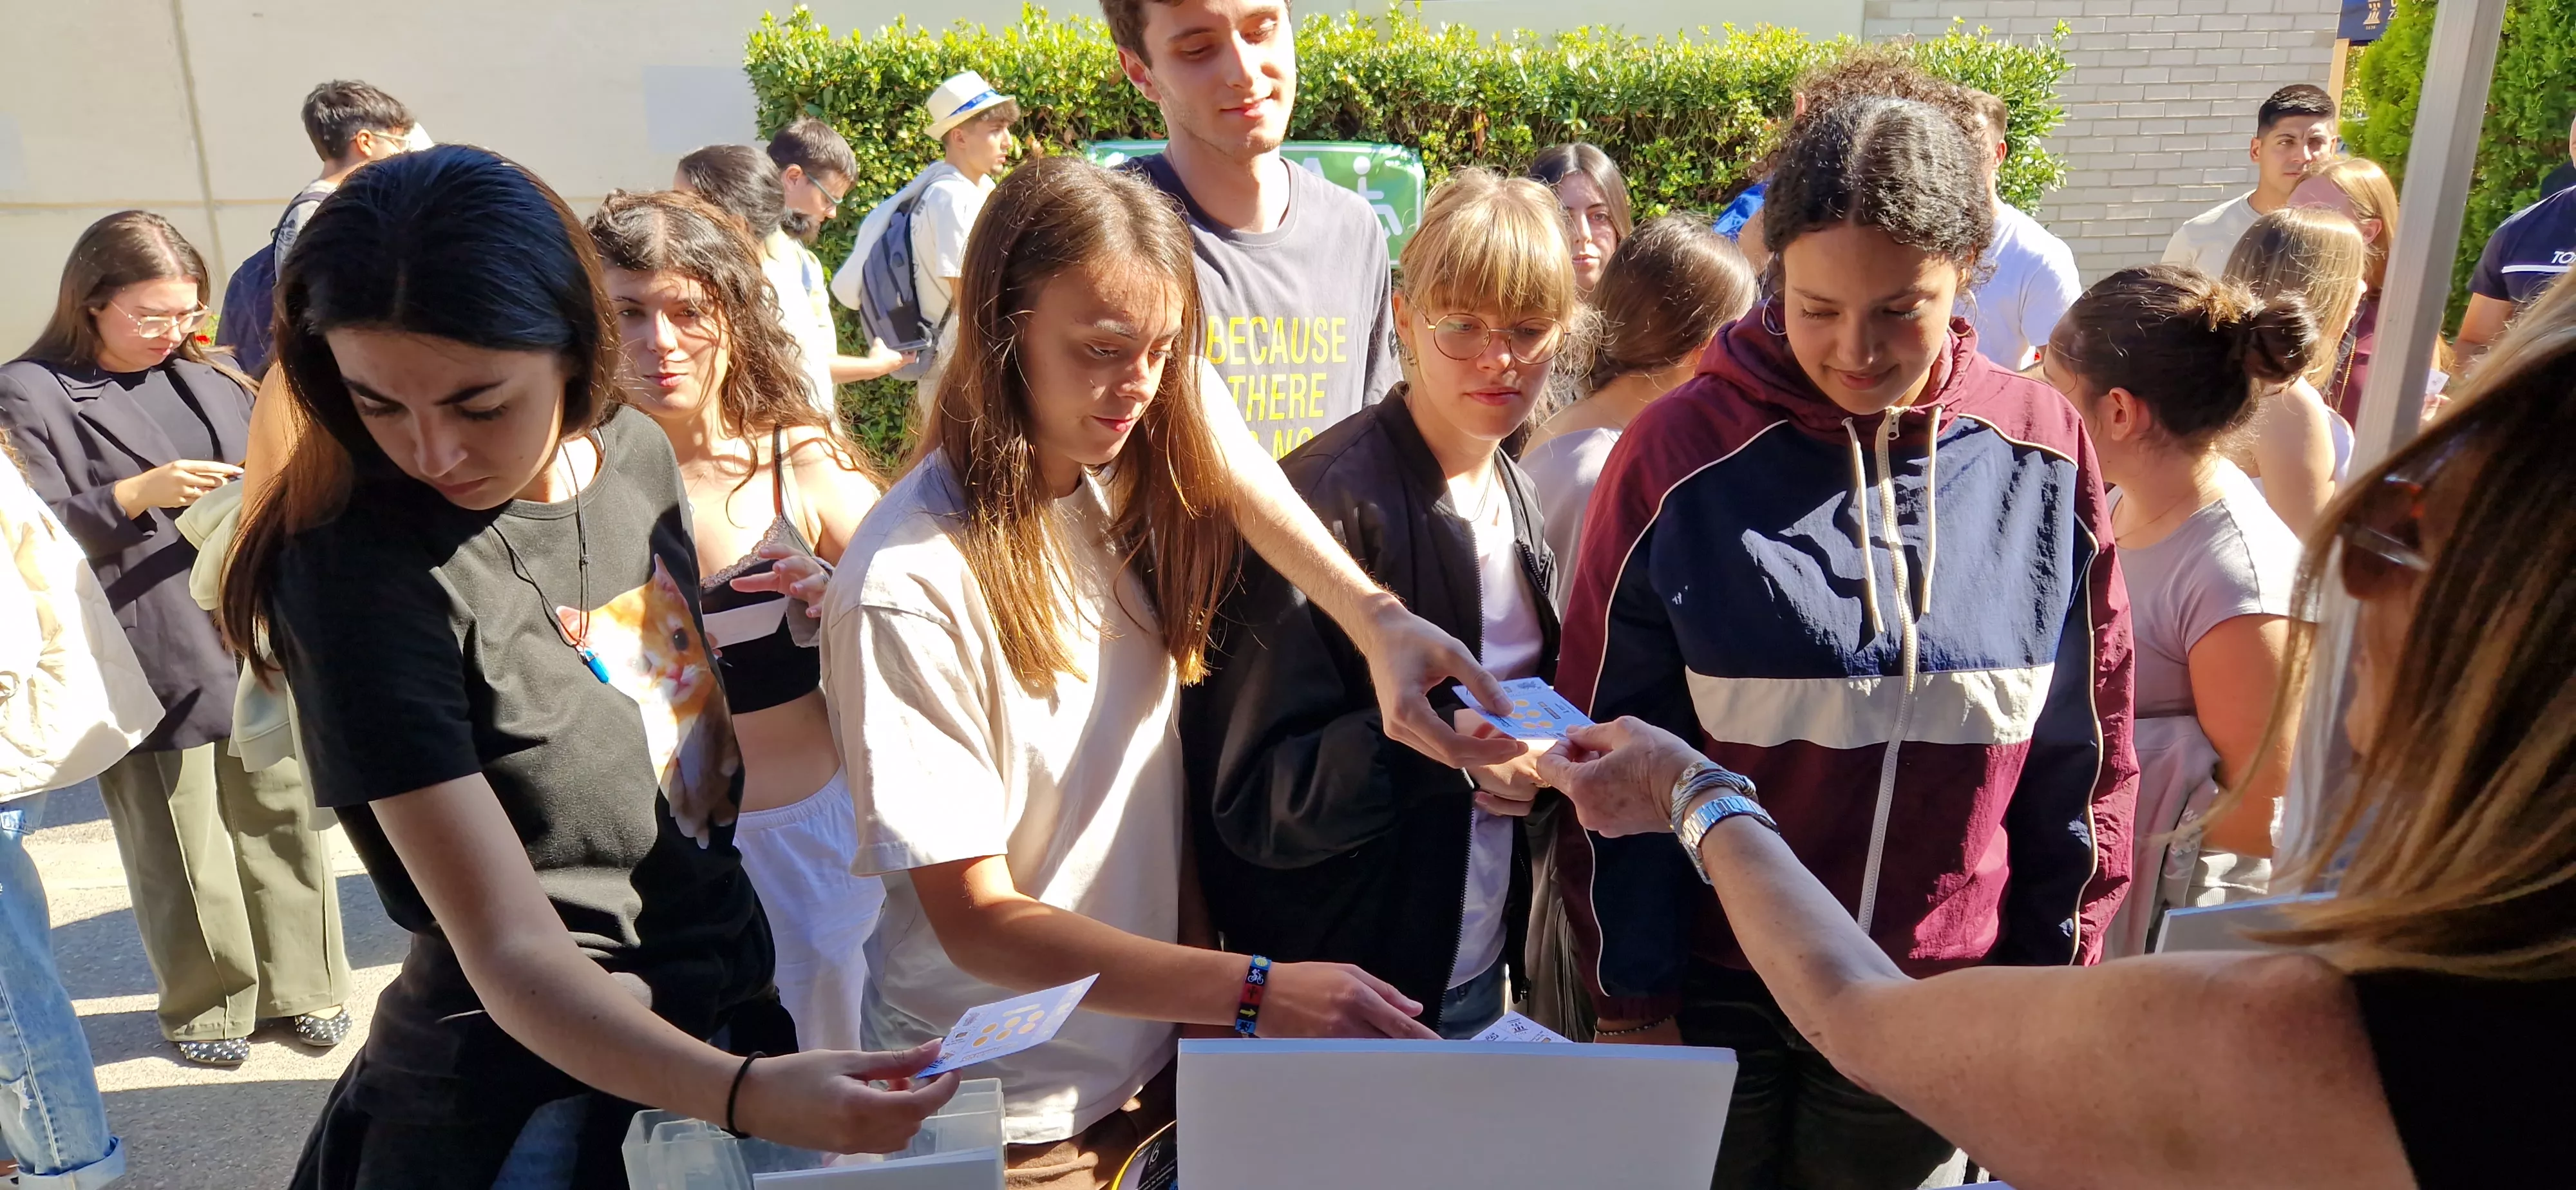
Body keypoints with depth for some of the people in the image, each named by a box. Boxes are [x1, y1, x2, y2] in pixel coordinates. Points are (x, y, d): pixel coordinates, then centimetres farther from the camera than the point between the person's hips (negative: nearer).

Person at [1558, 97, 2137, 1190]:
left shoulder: (2043, 451, -6)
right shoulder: (1681, 448, -13)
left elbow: (2084, 746, 3)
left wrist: (2054, 967, 6)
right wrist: (1631, 996, -5)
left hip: (1939, 1009, 2)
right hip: (1714, 996, -2)